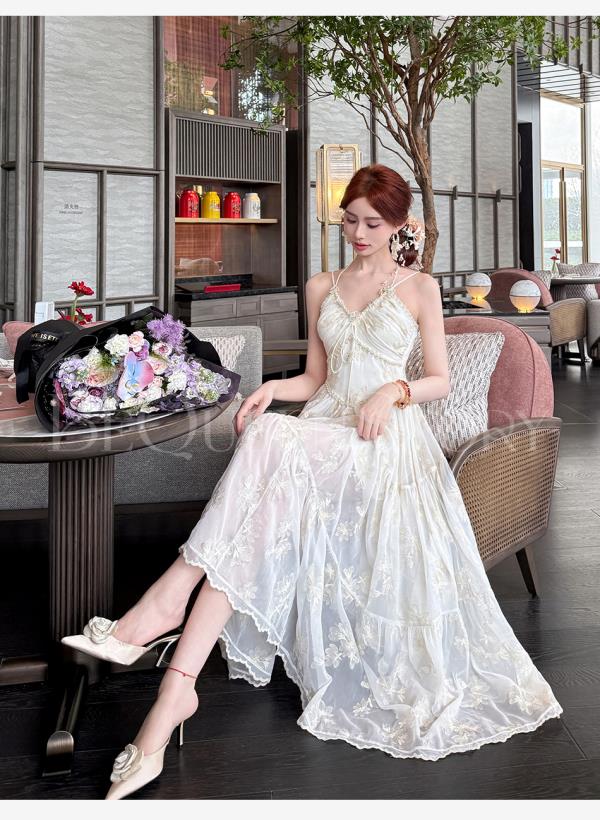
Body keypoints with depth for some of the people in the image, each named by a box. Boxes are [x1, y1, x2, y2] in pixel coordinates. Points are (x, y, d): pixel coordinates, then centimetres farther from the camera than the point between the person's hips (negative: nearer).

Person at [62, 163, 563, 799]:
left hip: (386, 438, -3)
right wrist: (274, 387, -1)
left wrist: (393, 391, -12)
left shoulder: (420, 287, 10)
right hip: (323, 430, 4)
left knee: (267, 444, -36)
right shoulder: (322, 288, 20)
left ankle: (171, 597, -39)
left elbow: (441, 380, 9)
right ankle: (178, 688, -39)